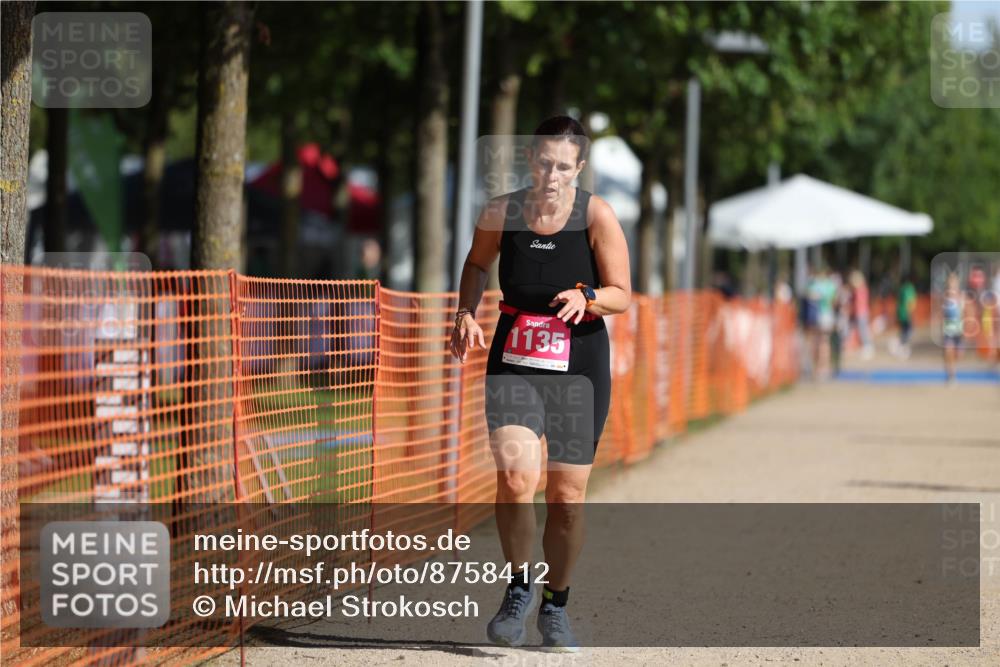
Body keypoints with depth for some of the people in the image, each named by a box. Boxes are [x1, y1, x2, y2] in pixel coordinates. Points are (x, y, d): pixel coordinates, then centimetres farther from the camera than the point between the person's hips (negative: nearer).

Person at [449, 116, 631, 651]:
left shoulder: (597, 216, -9)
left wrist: (587, 298, -26)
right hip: (513, 362, 1)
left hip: (579, 366, 0)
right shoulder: (500, 212, -3)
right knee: (515, 475, -21)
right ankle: (519, 587, -1)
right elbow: (477, 263, 18)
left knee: (567, 497, 4)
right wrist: (466, 314, 2)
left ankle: (556, 605, 25)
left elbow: (622, 295, -6)